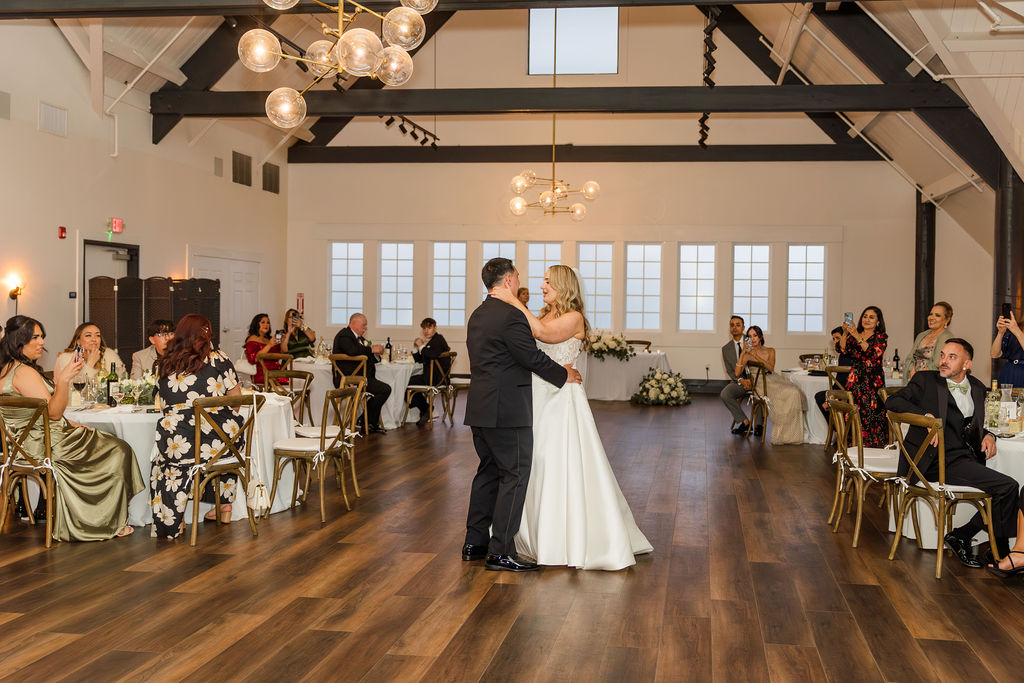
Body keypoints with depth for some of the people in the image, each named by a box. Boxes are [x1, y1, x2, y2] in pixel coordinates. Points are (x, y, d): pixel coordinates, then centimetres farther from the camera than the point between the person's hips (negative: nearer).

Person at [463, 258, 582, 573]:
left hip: (480, 408, 10)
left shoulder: (477, 315, 14)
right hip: (507, 410, -9)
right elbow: (533, 357, -14)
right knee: (515, 476, -3)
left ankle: (475, 542, 22)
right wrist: (564, 374, 2)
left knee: (488, 472, 17)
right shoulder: (510, 315, -15)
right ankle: (501, 552, -2)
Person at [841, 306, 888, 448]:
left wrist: (859, 338, -19)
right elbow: (844, 349, 2)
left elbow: (874, 354, -14)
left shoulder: (881, 337, 2)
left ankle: (872, 446, -6)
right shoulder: (854, 335, 15)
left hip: (873, 380, -4)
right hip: (855, 379, 4)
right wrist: (845, 333, -11)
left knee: (871, 413, -10)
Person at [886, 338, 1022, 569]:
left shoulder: (977, 388, 19)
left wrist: (987, 435, 6)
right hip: (940, 461, -6)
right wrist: (927, 416, -21)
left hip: (967, 459, 6)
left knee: (1008, 494, -14)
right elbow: (892, 401, -8)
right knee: (1007, 487, -19)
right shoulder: (926, 380, 4)